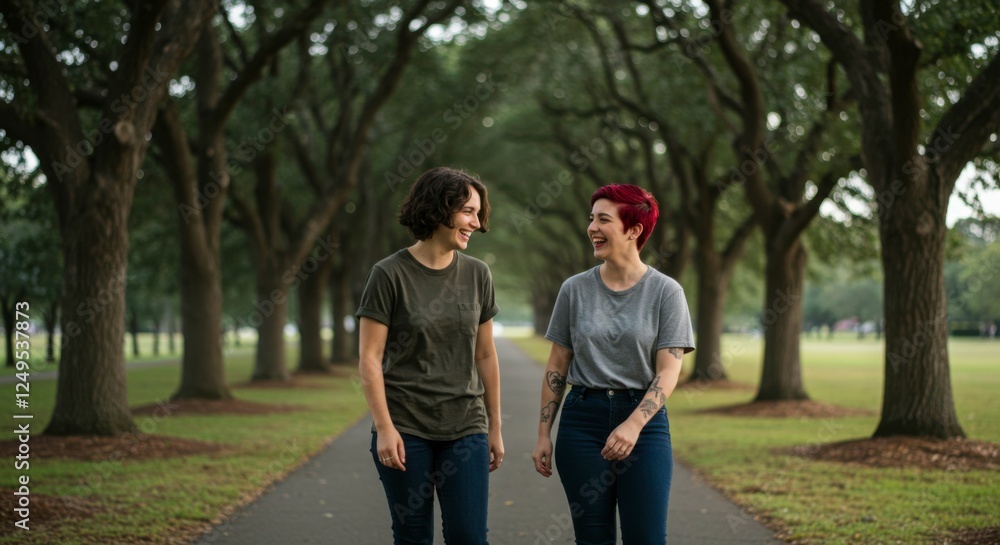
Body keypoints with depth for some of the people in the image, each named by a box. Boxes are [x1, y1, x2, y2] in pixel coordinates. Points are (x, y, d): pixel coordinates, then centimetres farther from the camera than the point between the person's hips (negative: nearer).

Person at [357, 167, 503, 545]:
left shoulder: (477, 275, 5)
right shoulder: (390, 275, -6)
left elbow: (485, 355, 10)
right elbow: (369, 360, -7)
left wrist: (495, 427, 12)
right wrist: (384, 428, -12)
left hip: (465, 429, 3)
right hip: (405, 430, -3)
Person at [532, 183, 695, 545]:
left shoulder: (666, 292, -2)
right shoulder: (575, 289, 5)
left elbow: (668, 371, -8)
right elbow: (557, 367, 8)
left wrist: (633, 425, -21)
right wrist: (544, 435, 3)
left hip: (644, 420, -2)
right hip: (582, 419, 2)